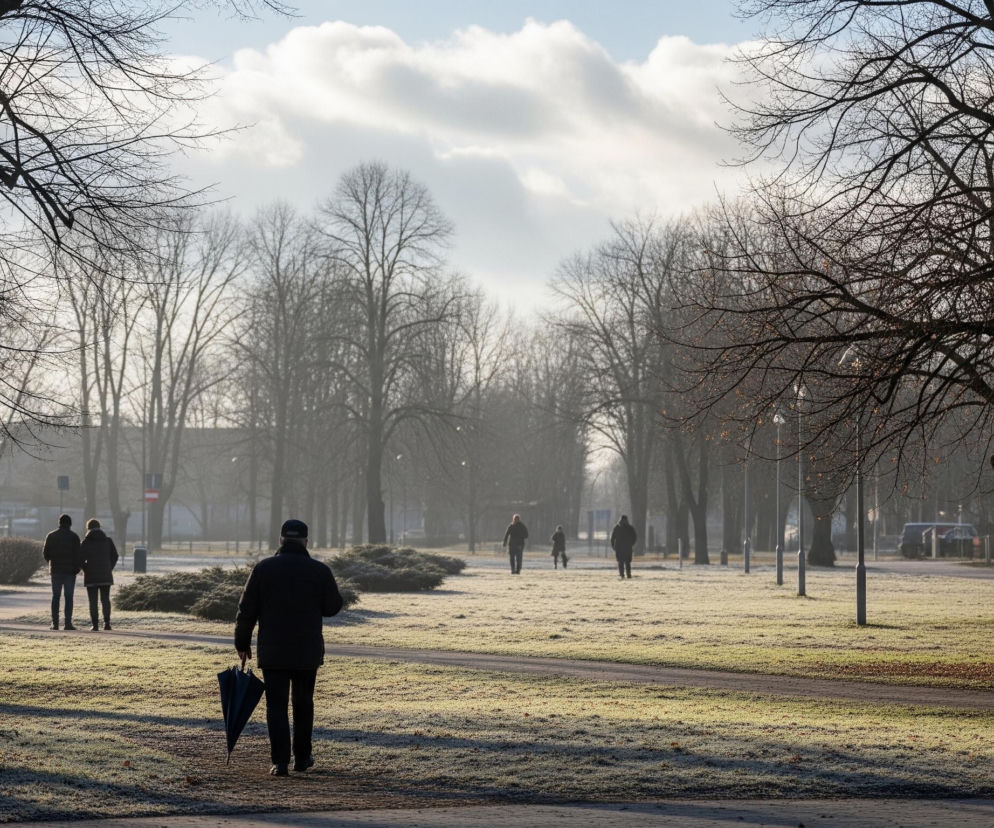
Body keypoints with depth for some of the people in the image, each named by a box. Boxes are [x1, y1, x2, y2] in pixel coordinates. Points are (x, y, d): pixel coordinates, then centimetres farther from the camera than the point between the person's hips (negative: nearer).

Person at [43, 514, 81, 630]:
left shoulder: (51, 536, 3)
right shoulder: (74, 537, -5)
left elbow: (46, 554, 2)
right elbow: (78, 555, -9)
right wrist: (78, 567, 4)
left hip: (56, 570, 2)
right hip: (70, 571, -2)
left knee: (56, 597, 7)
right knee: (68, 597, 0)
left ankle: (55, 623, 2)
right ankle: (68, 623, -6)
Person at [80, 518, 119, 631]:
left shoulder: (86, 542, -5)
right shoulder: (108, 540, 4)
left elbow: (80, 558, -10)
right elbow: (114, 556, 3)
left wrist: (85, 569, 6)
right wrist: (109, 569, 12)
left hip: (91, 575, -2)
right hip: (105, 575, 2)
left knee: (93, 601, 2)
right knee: (105, 599, 10)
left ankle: (94, 624, -3)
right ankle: (107, 622, 0)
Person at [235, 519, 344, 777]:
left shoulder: (263, 568, -3)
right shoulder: (319, 570, -3)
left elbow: (247, 609, -2)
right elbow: (333, 606, 2)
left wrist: (242, 642, 8)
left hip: (273, 651, -1)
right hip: (308, 651, 1)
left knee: (276, 705, 0)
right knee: (303, 704, 16)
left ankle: (280, 761, -11)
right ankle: (302, 757, 24)